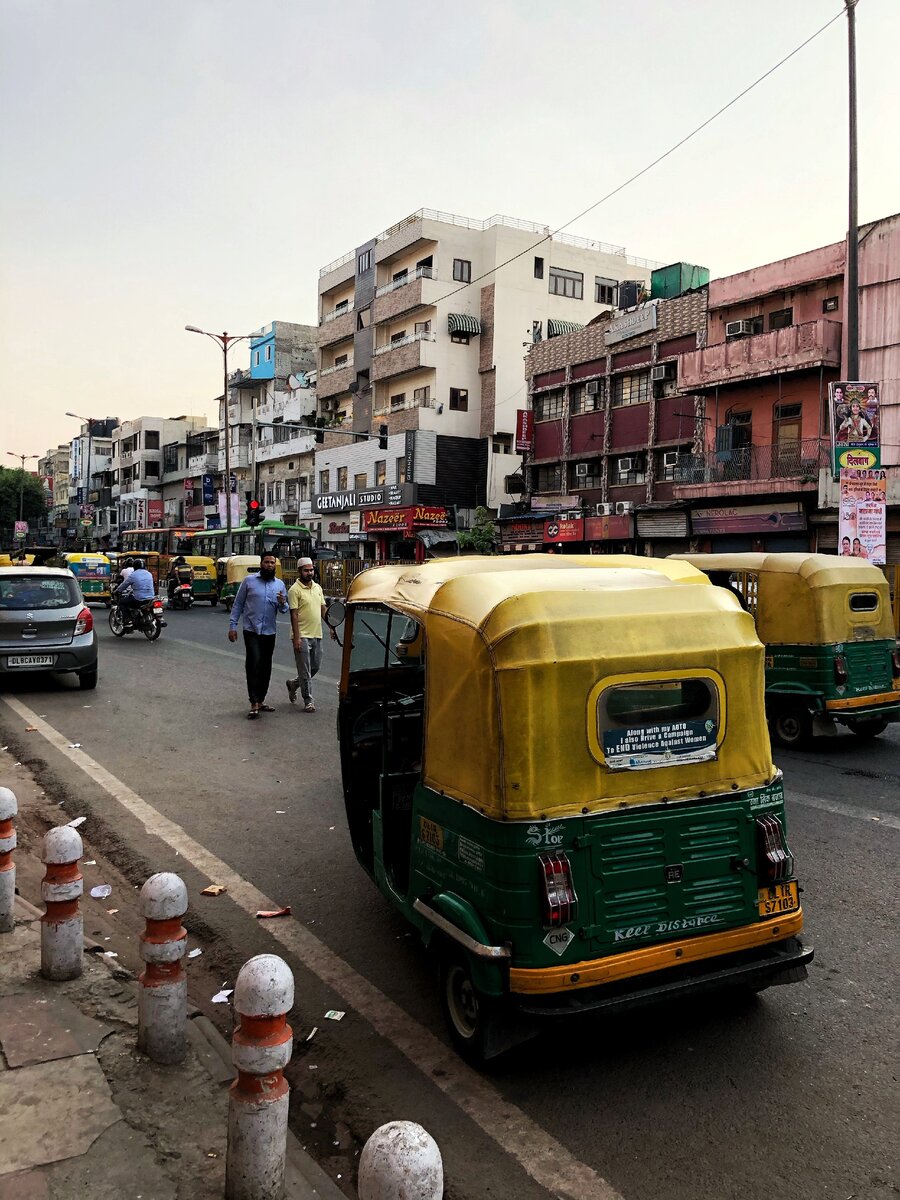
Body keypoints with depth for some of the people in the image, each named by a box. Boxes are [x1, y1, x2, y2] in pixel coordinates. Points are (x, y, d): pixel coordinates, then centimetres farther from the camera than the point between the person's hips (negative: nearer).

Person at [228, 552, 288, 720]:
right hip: (251, 631, -4)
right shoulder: (249, 581, 1)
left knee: (265, 668, 10)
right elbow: (238, 604, 3)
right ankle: (254, 704, -15)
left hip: (269, 632, 4)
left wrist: (282, 603, -14)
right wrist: (233, 626, -2)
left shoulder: (280, 584, 9)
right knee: (254, 664, -15)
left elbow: (284, 610, 10)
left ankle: (260, 701, 21)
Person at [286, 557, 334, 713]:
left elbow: (323, 609, 17)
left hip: (316, 635, 7)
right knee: (305, 671, -2)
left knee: (315, 667, 14)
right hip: (302, 636, -7)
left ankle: (293, 684, 36)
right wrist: (296, 637, -18)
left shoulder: (317, 588, 12)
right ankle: (308, 701, 7)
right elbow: (294, 615, -13)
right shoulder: (295, 590, -10)